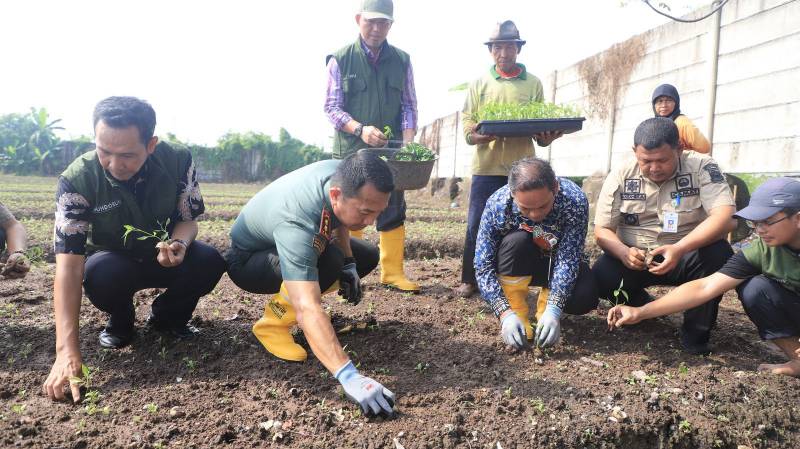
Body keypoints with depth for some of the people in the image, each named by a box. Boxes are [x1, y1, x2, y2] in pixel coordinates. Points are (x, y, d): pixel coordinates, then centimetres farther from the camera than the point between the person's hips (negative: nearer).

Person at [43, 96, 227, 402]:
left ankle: (166, 316, 6)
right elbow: (68, 265, -34)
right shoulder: (76, 181, -28)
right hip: (112, 260, -1)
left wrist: (179, 244, -35)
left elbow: (187, 219, -8)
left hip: (161, 257, 2)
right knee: (101, 275, -35)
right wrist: (67, 351, -43)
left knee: (210, 262, -27)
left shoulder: (178, 162, -23)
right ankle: (120, 322, 2)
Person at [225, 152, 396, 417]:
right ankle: (272, 324, -13)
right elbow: (308, 310, -52)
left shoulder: (345, 176, -22)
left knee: (368, 257, 5)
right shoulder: (295, 222, -44)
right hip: (248, 260, -8)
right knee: (327, 261, -36)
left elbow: (340, 224, 3)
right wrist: (349, 376, -59)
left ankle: (288, 300, 10)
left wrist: (349, 264, -10)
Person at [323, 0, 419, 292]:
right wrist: (360, 129, -20)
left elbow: (409, 106, 9)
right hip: (350, 150, -2)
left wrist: (408, 141, -8)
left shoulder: (401, 61, 7)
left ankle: (392, 272, 11)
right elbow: (331, 107, -3)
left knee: (393, 211, 3)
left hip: (390, 150, 3)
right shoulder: (340, 59, -1)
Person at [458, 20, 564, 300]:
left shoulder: (533, 83, 10)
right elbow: (467, 124, 2)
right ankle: (470, 279, 13)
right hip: (486, 166, -1)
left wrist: (546, 138, -15)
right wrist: (477, 135, -20)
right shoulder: (479, 83, 9)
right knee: (477, 225, 0)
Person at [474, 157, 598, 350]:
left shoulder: (575, 200, -32)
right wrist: (506, 314, -39)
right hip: (517, 266, 0)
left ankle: (545, 304, 5)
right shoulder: (497, 204, -32)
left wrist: (553, 310, -43)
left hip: (557, 258, 0)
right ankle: (517, 311, -16)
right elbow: (483, 265, -30)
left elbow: (568, 259, -32)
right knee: (516, 240, -34)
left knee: (584, 298, -28)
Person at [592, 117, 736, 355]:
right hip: (635, 258, 1)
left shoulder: (701, 167, -11)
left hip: (686, 256, -1)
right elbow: (602, 230, -5)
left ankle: (696, 332, -9)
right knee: (601, 278, -26)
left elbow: (725, 216, -24)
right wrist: (623, 252, -28)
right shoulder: (620, 177, -6)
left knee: (720, 253, -31)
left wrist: (680, 249, -39)